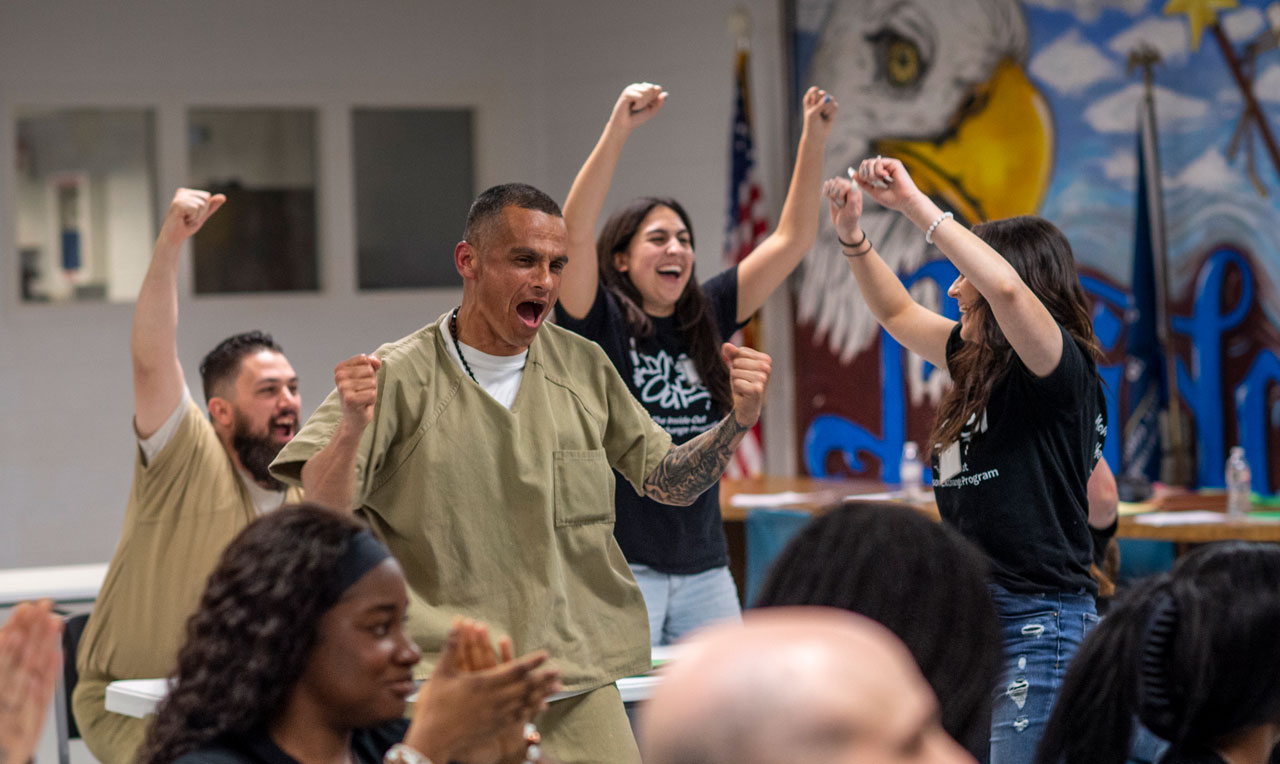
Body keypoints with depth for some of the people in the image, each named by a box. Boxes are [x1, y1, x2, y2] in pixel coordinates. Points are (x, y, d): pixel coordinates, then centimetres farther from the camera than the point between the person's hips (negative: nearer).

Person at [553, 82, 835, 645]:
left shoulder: (706, 317, 10)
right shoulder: (600, 323, -4)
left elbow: (792, 239, 10)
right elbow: (574, 231, -20)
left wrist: (814, 140, 0)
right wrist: (617, 130, -29)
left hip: (704, 569, 5)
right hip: (621, 567, -5)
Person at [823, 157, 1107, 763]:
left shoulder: (1062, 368, -11)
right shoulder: (980, 362, 13)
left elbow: (1006, 287, -29)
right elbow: (898, 313, 26)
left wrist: (913, 203, -21)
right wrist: (851, 233, 14)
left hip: (1038, 622, -9)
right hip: (978, 618, 9)